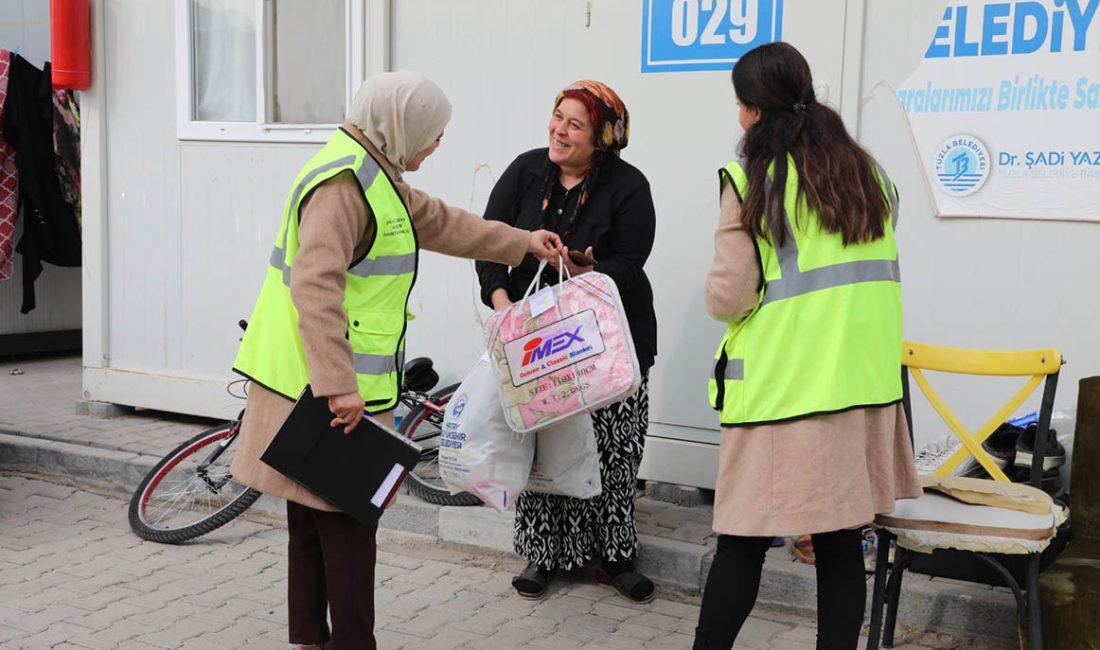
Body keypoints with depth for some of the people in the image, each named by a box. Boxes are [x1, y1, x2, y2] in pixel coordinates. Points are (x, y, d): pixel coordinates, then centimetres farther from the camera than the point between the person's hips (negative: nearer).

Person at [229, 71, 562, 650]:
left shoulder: (373, 174, 17)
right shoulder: (344, 181, -17)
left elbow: (438, 222, 31)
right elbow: (316, 284, -27)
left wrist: (523, 243, 37)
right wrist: (338, 385, -31)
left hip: (329, 385, 10)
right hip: (322, 388, -10)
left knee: (316, 521, 16)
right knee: (346, 521, -2)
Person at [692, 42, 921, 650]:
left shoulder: (752, 179, -6)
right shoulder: (868, 173, 11)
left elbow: (729, 298, -10)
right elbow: (873, 276, 16)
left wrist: (717, 290, 10)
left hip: (783, 387, -5)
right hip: (862, 383, 5)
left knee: (743, 542, 3)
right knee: (841, 541, 9)